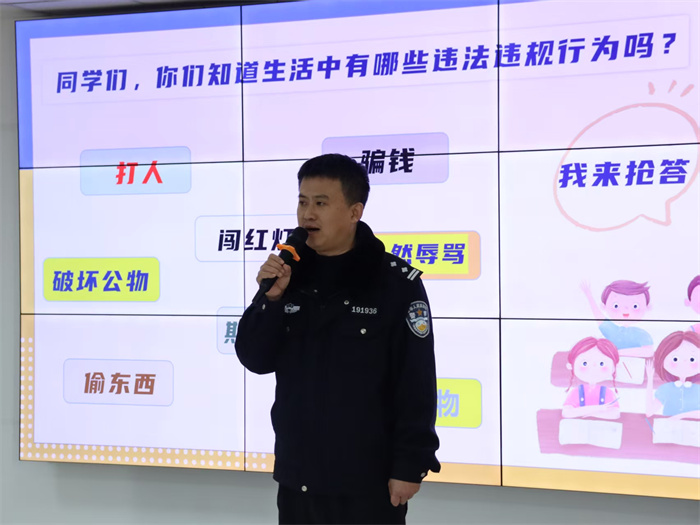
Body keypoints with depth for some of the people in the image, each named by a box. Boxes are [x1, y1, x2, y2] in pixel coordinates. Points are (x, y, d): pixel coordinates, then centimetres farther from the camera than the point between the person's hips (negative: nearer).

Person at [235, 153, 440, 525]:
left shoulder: (396, 284, -11)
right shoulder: (291, 274, 5)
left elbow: (417, 386, -11)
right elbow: (255, 360, 3)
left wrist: (410, 466, -12)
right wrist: (271, 298, -12)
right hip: (297, 477, 5)